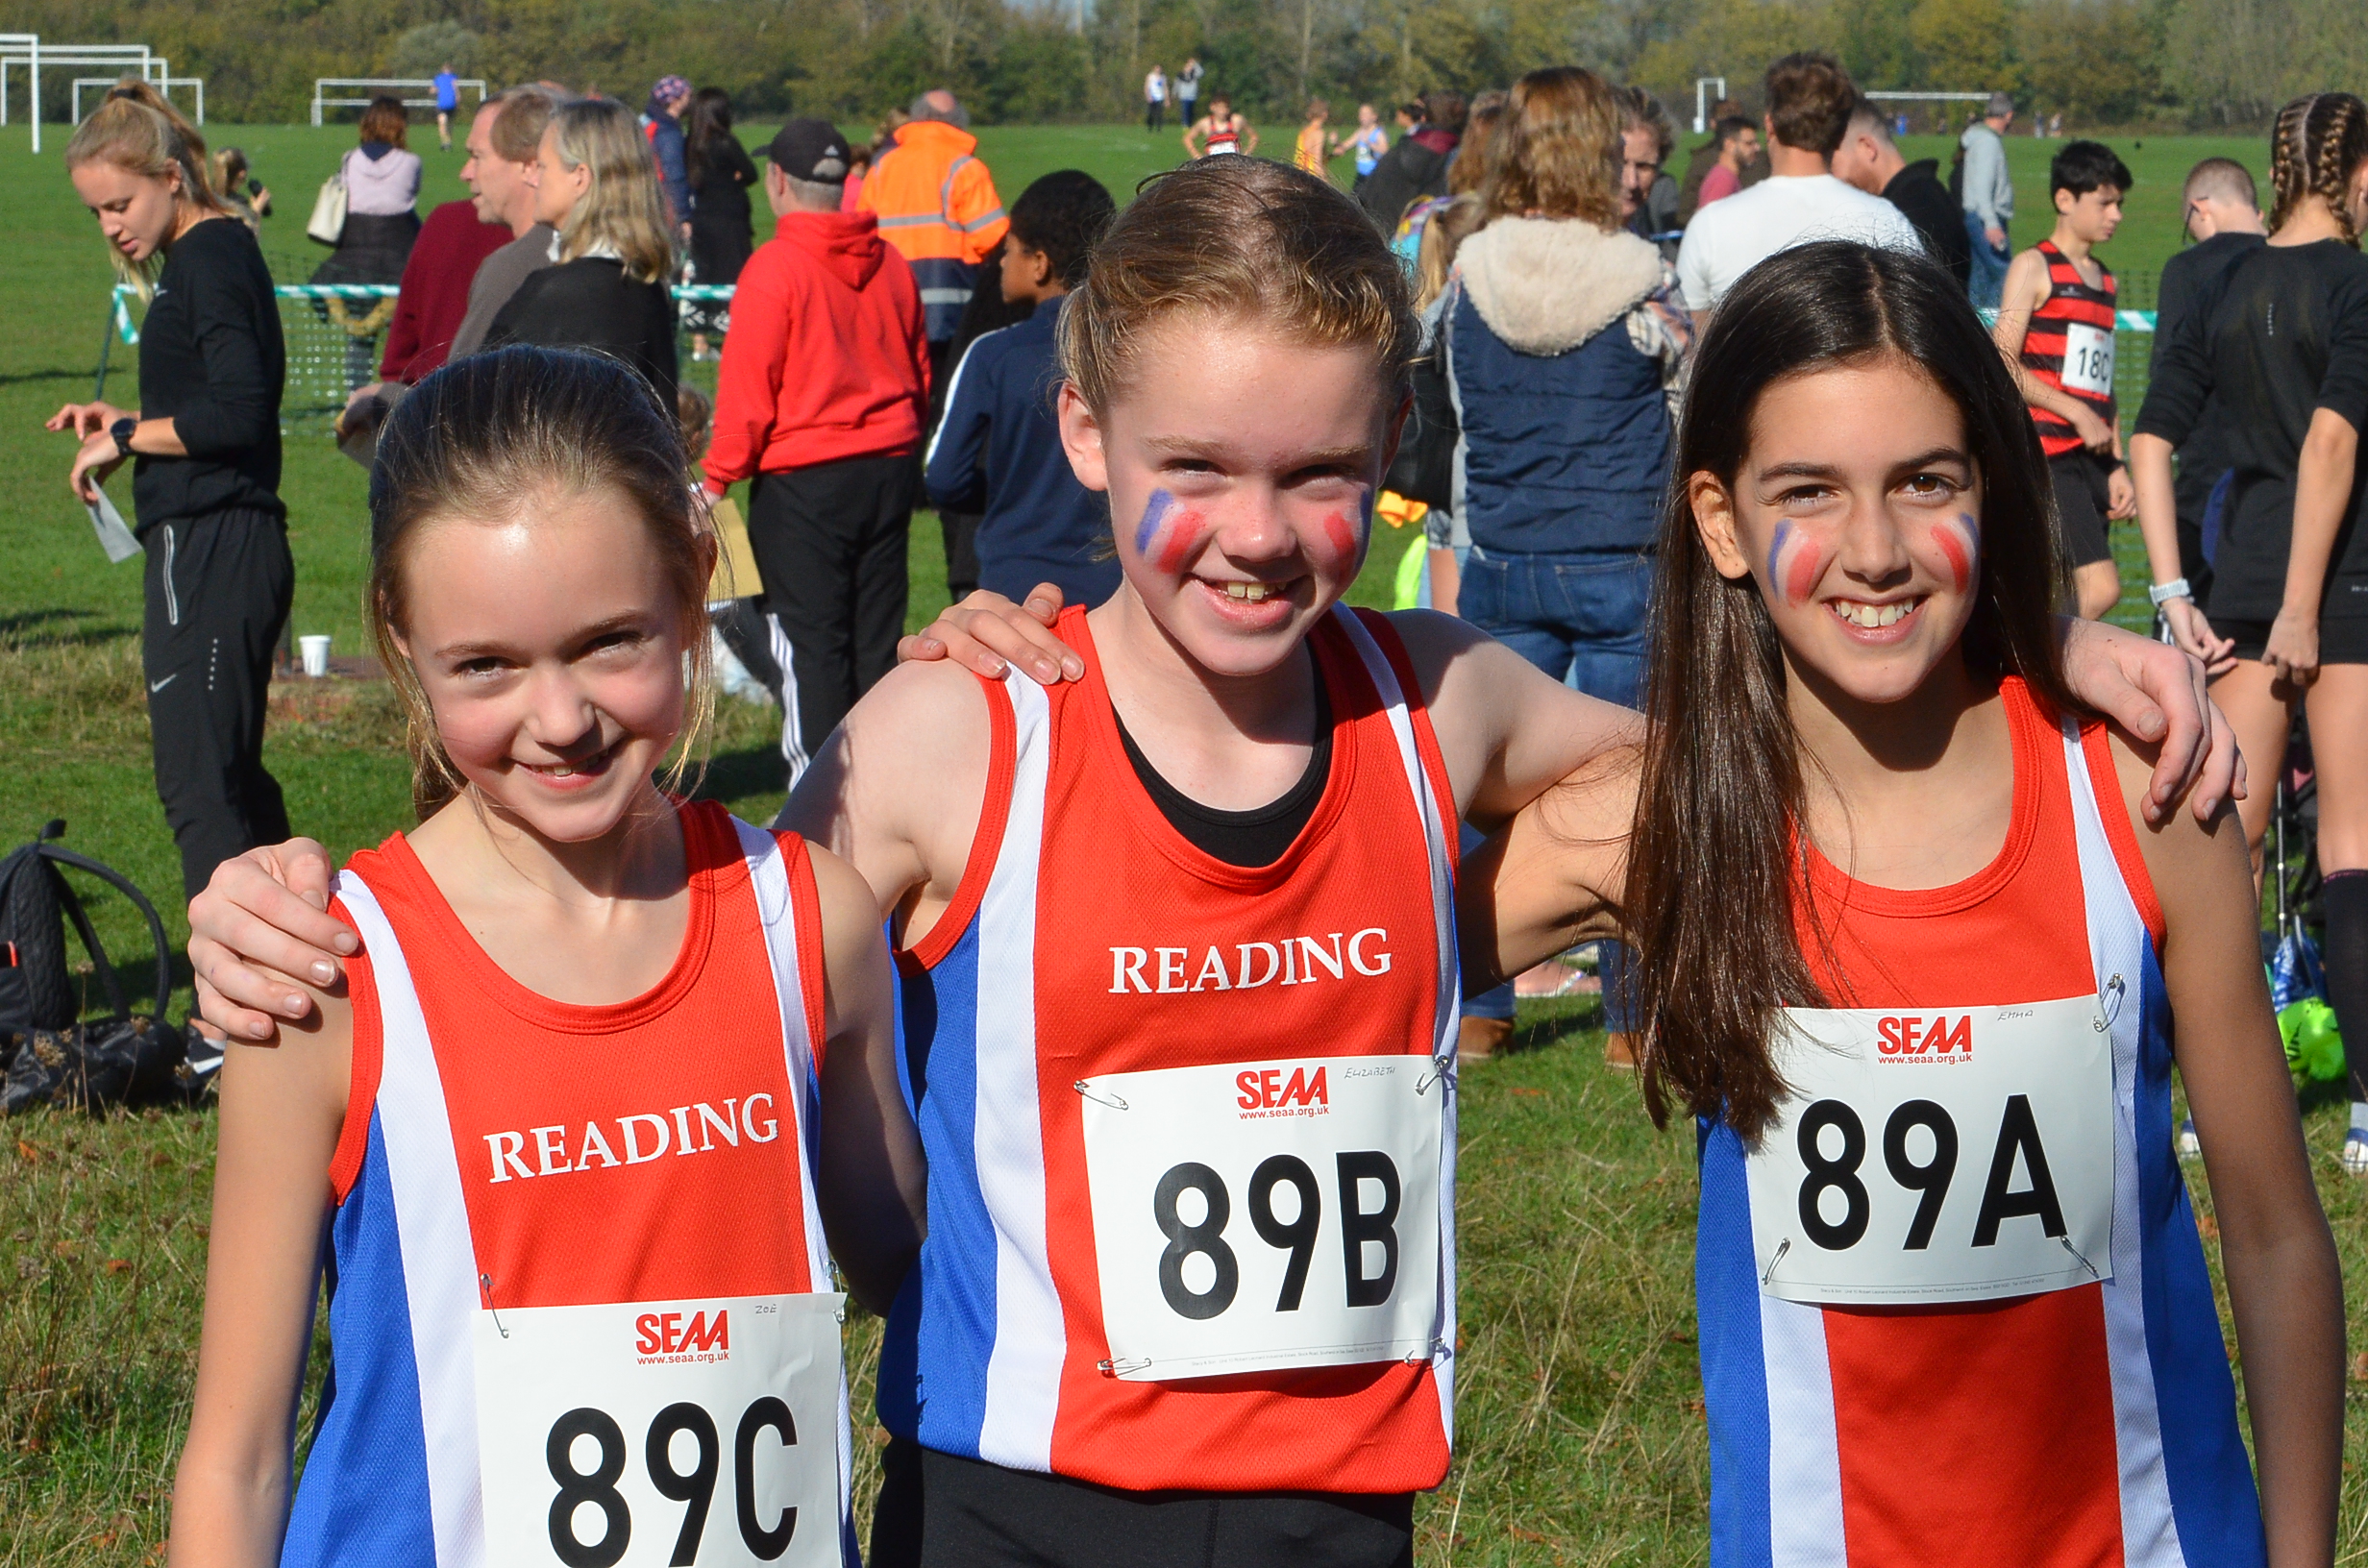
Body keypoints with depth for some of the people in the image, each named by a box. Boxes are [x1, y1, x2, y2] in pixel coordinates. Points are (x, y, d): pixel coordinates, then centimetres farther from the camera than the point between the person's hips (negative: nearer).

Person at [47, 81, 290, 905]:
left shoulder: (209, 258, -13)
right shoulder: (217, 252, 16)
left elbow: (238, 412, -24)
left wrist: (126, 436, -13)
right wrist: (129, 423, 13)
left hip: (208, 551, -11)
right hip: (239, 549, 11)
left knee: (197, 787, -8)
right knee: (233, 777, 18)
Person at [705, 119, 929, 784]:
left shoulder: (775, 268, -14)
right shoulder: (890, 264, 5)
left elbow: (748, 393, -13)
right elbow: (919, 373, 14)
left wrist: (718, 478, -3)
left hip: (803, 479, -6)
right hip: (890, 470, 6)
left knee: (812, 643, -1)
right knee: (878, 637, 11)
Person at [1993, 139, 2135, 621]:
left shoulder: (2104, 279, 20)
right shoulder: (2034, 267, -1)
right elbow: (2002, 365, -9)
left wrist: (2117, 466, 15)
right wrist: (2076, 412, -13)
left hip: (2094, 460, 7)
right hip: (2048, 456, -7)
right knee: (2100, 590, -18)